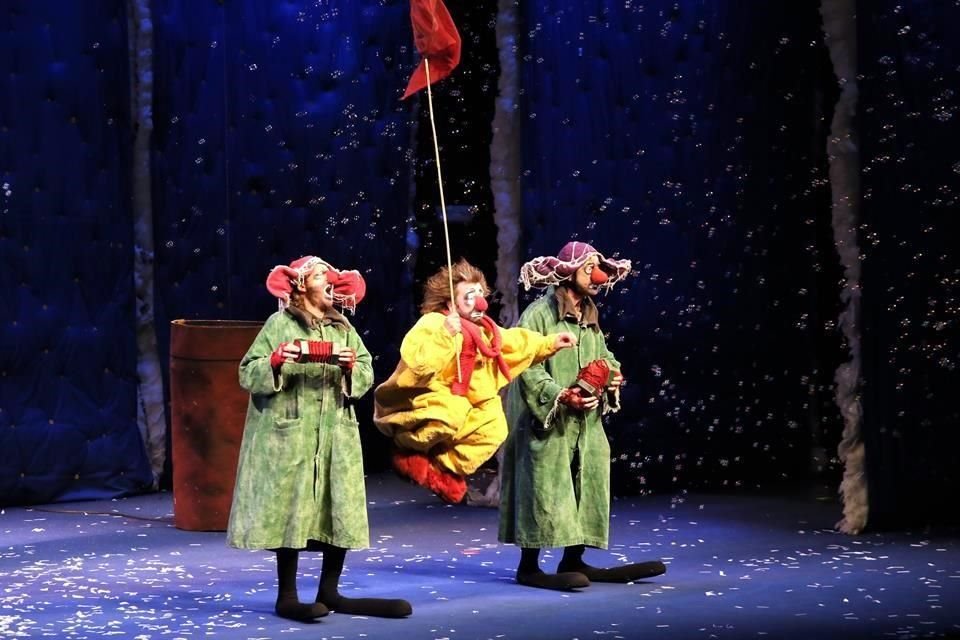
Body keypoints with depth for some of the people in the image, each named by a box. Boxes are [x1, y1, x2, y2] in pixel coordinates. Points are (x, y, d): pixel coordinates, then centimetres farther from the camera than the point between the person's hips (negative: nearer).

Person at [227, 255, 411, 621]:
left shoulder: (343, 327, 13)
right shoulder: (280, 324, -1)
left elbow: (367, 375, 8)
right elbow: (247, 374, -5)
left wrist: (352, 368, -13)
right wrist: (275, 361, -22)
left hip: (336, 433, 5)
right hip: (289, 433, -5)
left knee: (340, 509, 3)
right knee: (290, 507, -6)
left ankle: (329, 593, 12)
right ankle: (287, 597, -1)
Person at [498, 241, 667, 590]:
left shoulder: (590, 318, 15)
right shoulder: (538, 314, -12)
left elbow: (603, 356, 22)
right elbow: (527, 368, -18)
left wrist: (613, 375, 0)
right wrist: (561, 396, -25)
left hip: (585, 424, 8)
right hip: (547, 422, -8)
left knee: (587, 488, 8)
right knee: (545, 490, -8)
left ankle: (573, 562, 16)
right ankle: (529, 567, -2)